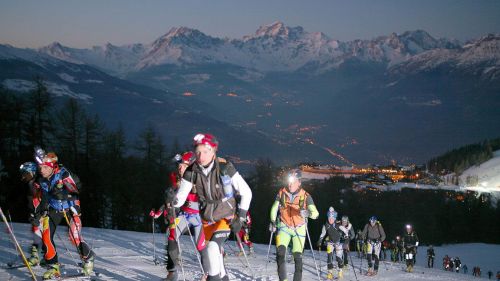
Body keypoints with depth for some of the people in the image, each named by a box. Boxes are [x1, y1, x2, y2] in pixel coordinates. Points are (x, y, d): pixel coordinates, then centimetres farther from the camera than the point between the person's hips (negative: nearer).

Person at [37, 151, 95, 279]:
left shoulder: (63, 174, -23)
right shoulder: (43, 180, -4)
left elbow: (75, 193, -26)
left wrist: (62, 194, -44)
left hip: (70, 209, -5)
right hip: (53, 210, 5)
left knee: (75, 238, -9)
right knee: (46, 237, -11)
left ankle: (88, 258, 21)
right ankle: (53, 267, 1)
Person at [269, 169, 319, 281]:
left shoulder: (305, 196, -11)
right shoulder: (281, 193, -5)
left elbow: (315, 213, -18)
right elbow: (274, 208, 10)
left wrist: (308, 213, -39)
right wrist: (273, 221, -2)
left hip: (299, 229, -1)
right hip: (284, 227, 1)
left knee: (298, 257, -4)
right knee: (280, 252, -17)